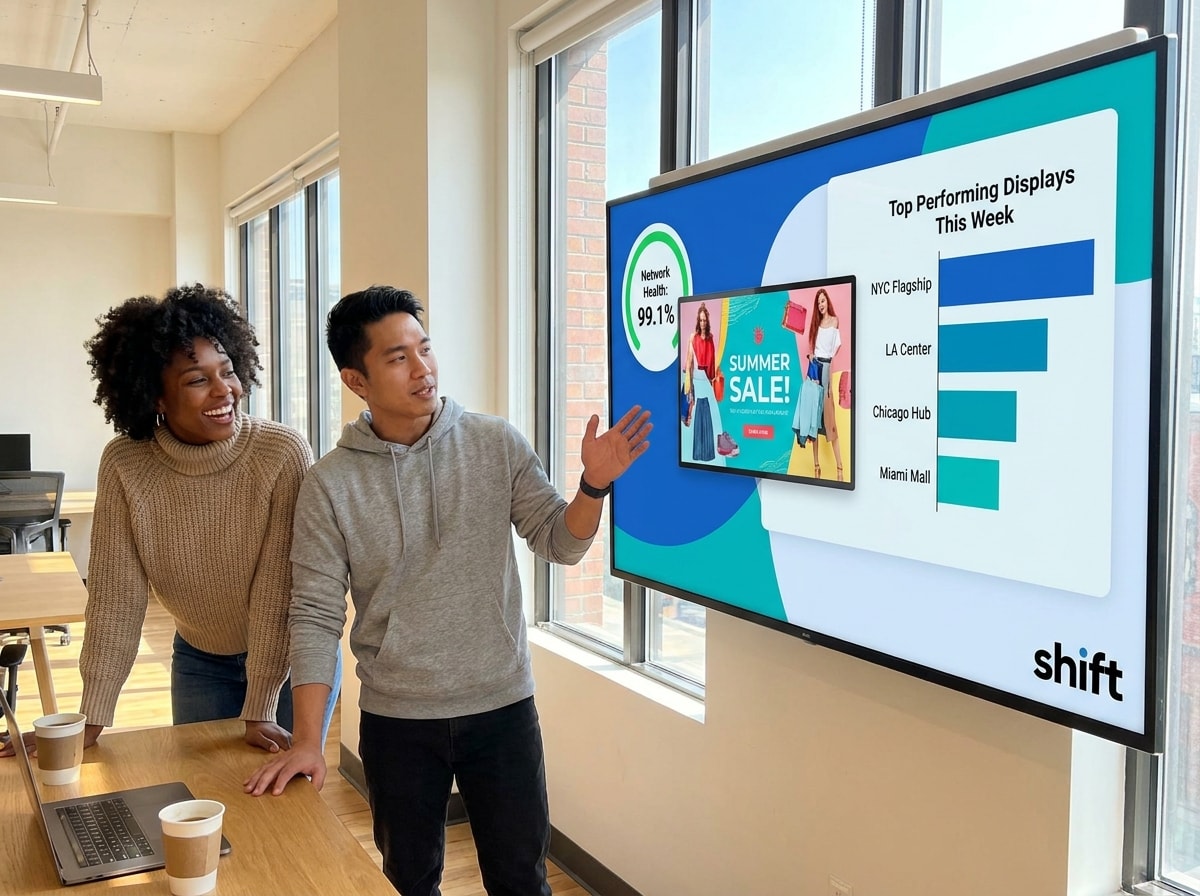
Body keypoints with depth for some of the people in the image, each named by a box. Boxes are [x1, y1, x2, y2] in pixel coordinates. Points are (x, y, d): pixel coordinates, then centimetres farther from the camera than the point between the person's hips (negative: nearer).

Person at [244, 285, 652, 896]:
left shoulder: (497, 445, -5)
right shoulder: (330, 485, -8)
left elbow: (560, 543, -3)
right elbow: (315, 616, -7)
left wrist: (594, 485, -22)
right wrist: (306, 741, -12)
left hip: (503, 707, 1)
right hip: (395, 721, 0)